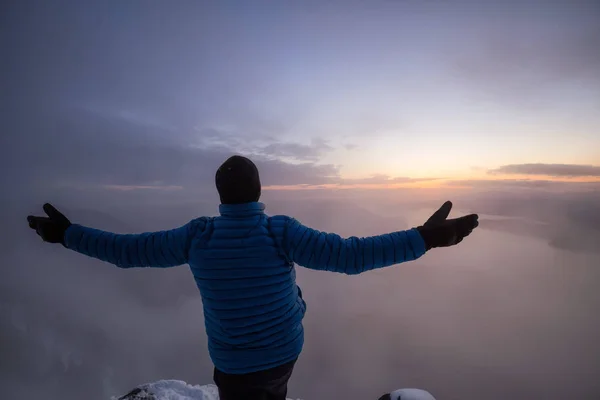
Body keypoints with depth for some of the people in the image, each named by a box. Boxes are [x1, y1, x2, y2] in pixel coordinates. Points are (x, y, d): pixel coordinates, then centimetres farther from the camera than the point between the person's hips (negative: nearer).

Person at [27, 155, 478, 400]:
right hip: (285, 350, 2)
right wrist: (422, 239, -26)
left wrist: (67, 234, 5)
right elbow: (350, 254, -30)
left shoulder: (197, 236, -20)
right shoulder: (281, 233, -24)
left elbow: (127, 249, -11)